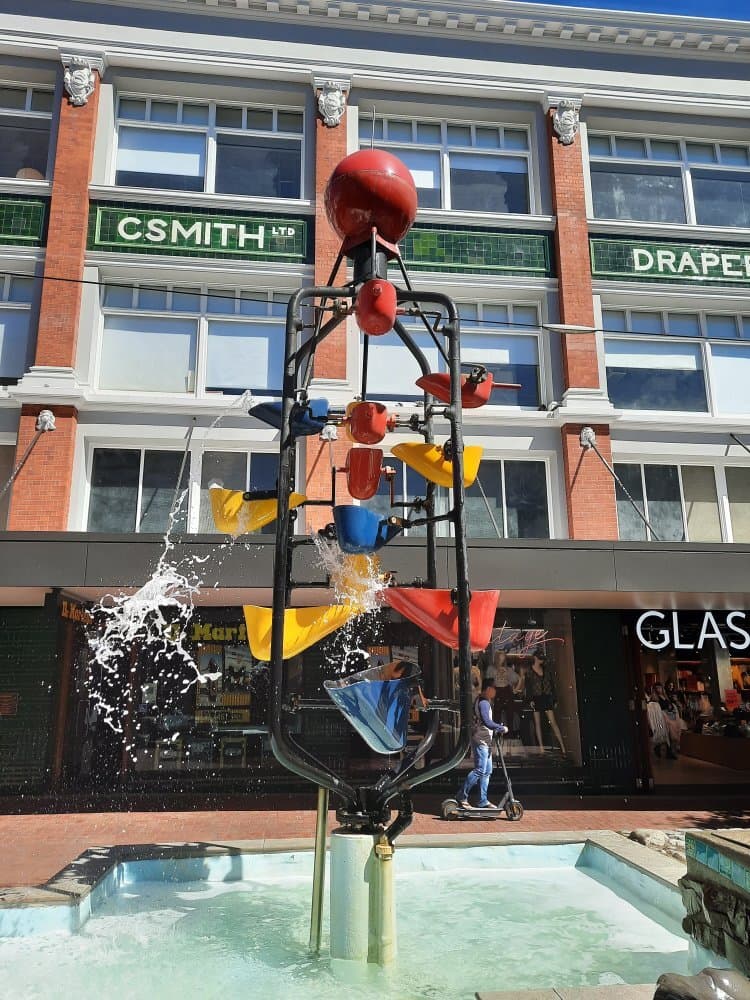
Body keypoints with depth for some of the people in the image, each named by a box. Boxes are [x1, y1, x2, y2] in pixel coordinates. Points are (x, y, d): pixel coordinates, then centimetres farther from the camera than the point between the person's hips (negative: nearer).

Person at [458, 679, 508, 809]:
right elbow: (487, 722, -21)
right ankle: (462, 797, -5)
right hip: (481, 741, -11)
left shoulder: (485, 702, 19)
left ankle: (483, 801, 13)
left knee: (487, 771, 10)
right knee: (480, 770, -11)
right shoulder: (484, 702, -14)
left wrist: (496, 730, 16)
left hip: (485, 741, 11)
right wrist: (502, 728, -10)